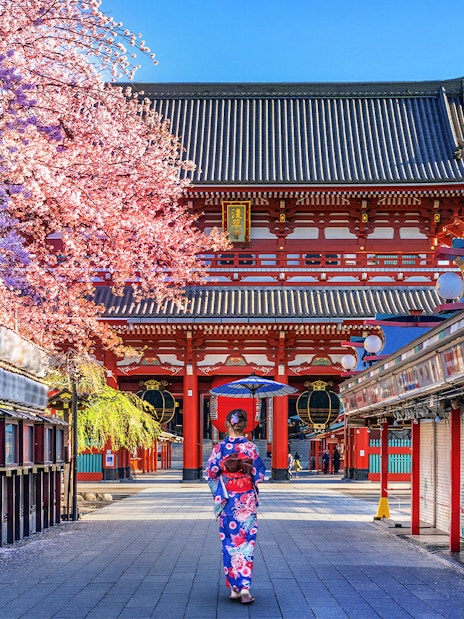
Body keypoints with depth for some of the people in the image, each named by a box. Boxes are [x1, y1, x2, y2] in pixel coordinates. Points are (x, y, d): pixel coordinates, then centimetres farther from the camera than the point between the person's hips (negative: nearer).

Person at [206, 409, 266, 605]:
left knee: (230, 542, 9)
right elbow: (259, 475, 0)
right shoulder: (251, 448, -5)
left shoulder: (220, 448, -7)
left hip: (227, 500, 0)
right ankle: (244, 587, -7)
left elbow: (211, 473, -4)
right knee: (246, 542, 5)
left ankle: (234, 588, 10)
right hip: (247, 500, 0)